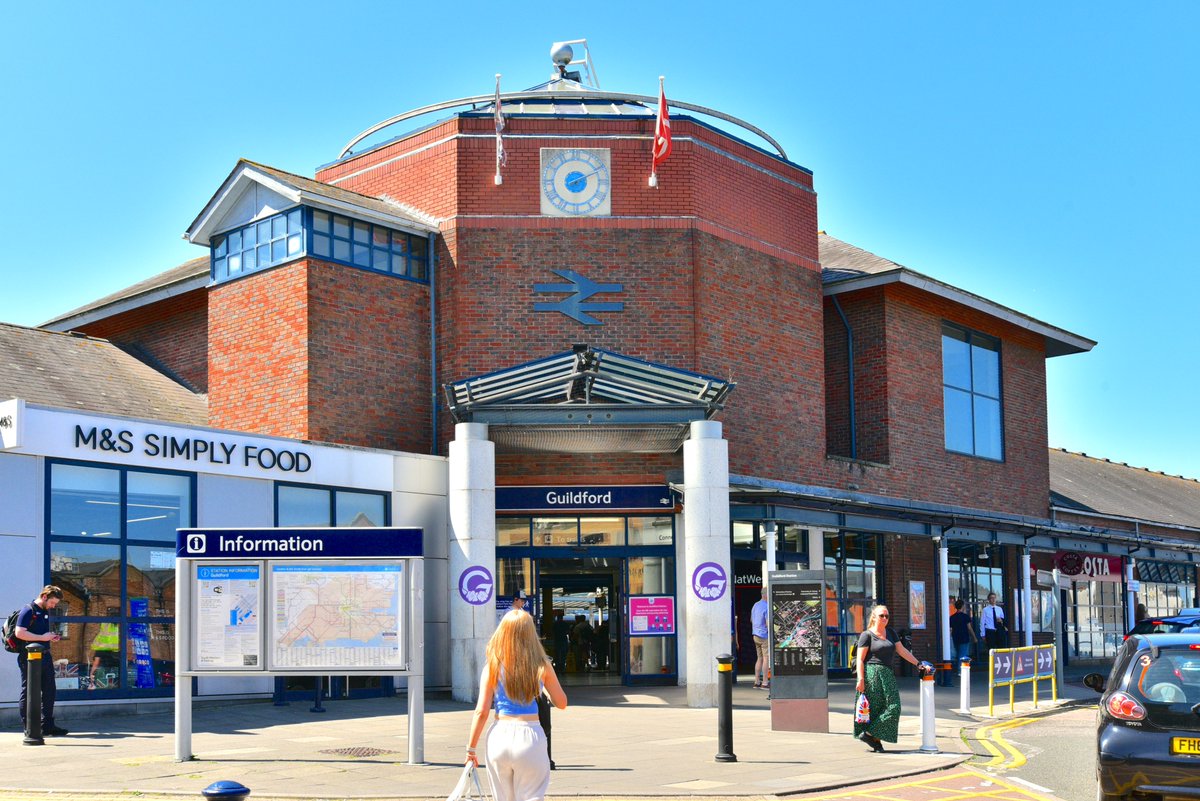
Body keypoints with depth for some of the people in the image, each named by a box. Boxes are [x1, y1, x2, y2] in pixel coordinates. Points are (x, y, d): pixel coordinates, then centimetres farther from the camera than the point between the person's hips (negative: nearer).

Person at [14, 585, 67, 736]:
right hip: (29, 657, -9)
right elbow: (19, 633, -21)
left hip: (45, 655, 9)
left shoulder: (46, 612, 17)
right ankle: (28, 728, 6)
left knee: (49, 691, 8)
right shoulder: (28, 610, -10)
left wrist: (51, 637, 10)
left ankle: (47, 726, 14)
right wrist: (42, 637, -19)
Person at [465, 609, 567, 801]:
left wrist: (471, 749, 5)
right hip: (530, 736, -1)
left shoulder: (493, 666, -1)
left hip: (500, 736, 1)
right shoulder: (542, 666, -1)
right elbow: (561, 703, 8)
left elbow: (481, 712, -3)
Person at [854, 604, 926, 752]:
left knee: (892, 707, -4)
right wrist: (860, 679, -15)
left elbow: (902, 650, 16)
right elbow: (860, 659, -6)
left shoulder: (890, 632, 17)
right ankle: (875, 739, 2)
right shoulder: (867, 635, -2)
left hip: (887, 674, 6)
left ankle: (871, 735, 0)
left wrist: (918, 664, 7)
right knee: (874, 707, -6)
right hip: (872, 673, -6)